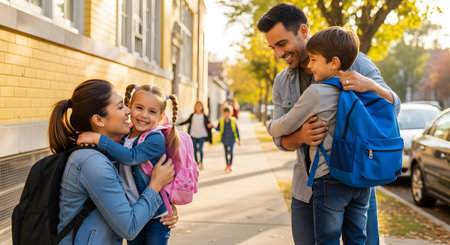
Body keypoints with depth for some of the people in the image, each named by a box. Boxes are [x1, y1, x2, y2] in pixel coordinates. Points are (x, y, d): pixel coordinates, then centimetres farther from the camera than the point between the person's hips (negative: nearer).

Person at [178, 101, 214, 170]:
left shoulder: (204, 116, 2)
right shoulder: (192, 115, 8)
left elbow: (208, 124, 0)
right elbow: (187, 121, 17)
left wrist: (210, 125, -23)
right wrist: (178, 124, 15)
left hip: (201, 135, -2)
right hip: (193, 135, 2)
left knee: (200, 149, -12)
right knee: (195, 150, 3)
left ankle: (201, 162, 10)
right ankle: (197, 163, 16)